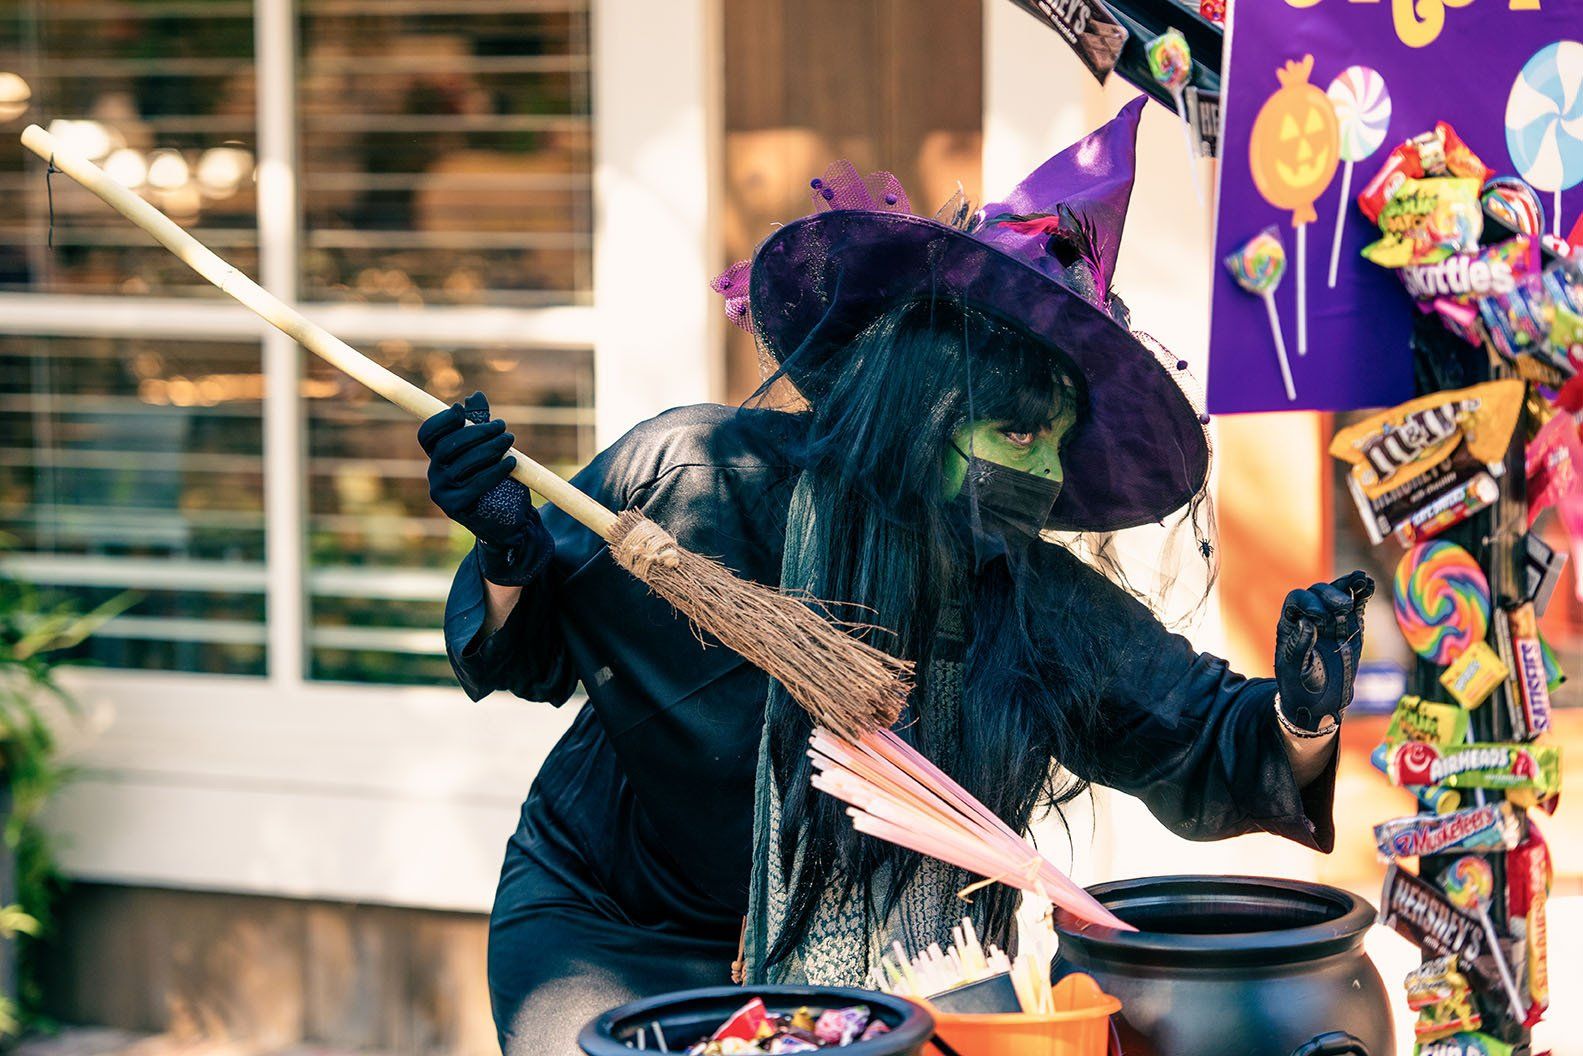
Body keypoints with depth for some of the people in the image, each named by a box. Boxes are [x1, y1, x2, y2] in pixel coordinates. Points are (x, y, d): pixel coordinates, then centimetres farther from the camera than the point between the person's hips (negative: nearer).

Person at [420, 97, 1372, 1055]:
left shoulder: (1044, 610, -13)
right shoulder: (690, 483, -18)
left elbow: (1204, 766, -9)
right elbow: (531, 658, -5)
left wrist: (1301, 716, -31)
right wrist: (510, 558, -27)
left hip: (850, 971, 3)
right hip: (608, 931, -2)